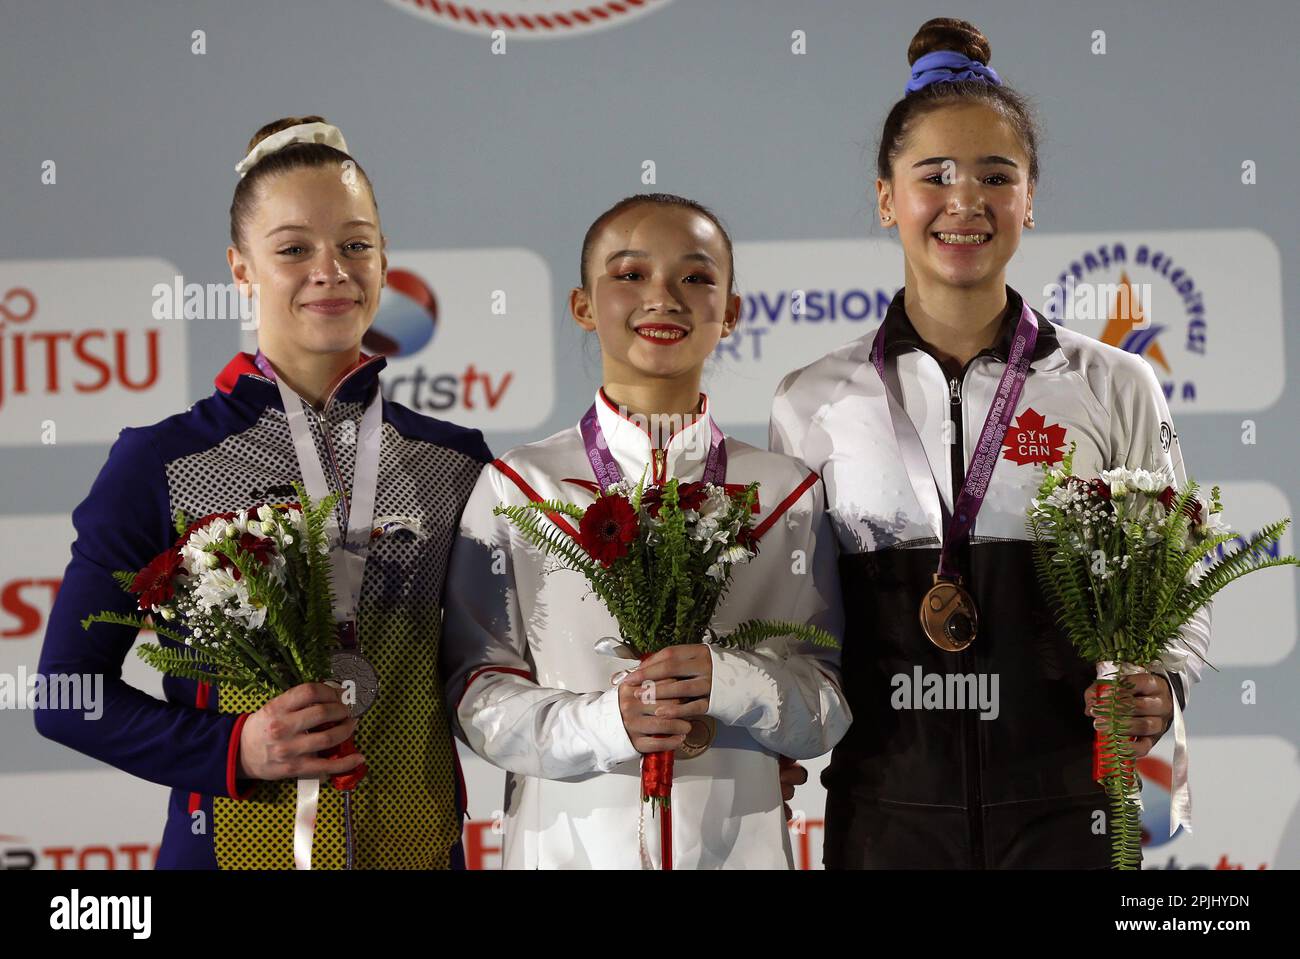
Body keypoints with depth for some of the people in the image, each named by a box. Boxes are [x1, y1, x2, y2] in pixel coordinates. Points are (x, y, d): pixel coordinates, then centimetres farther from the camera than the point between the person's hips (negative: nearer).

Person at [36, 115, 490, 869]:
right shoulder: (162, 464, -4)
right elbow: (66, 693, -2)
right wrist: (233, 751, -14)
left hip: (418, 848, 2)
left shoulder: (457, 463, 4)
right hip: (235, 845, -2)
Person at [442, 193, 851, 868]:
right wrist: (604, 722, -21)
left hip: (741, 843, 1)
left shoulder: (785, 495, 3)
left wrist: (731, 685, -19)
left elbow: (830, 713, 0)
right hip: (566, 843, -1)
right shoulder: (516, 488, -1)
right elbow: (475, 695, -5)